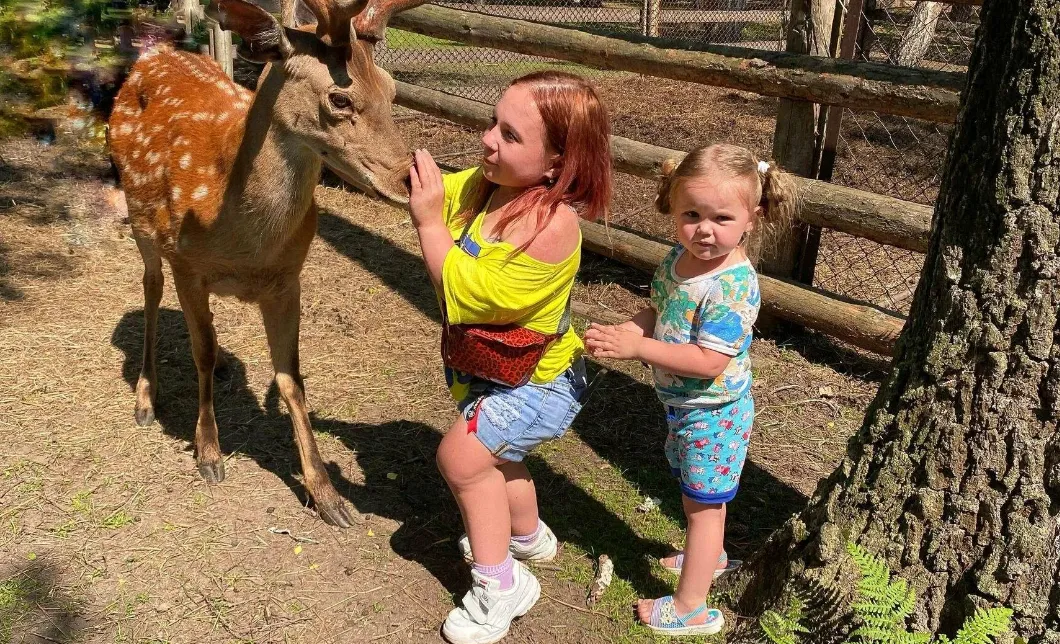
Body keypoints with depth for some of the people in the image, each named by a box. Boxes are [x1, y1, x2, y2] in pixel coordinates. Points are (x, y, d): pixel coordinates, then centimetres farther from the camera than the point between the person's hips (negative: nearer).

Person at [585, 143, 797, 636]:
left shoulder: (733, 286, -31)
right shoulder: (680, 258, -5)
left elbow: (709, 361, -33)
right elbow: (658, 313, 7)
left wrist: (637, 348, -32)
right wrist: (625, 331, -14)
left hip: (712, 415, -8)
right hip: (684, 406, 8)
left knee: (704, 503, 8)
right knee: (695, 493, 28)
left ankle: (690, 608, 24)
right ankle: (709, 554, 54)